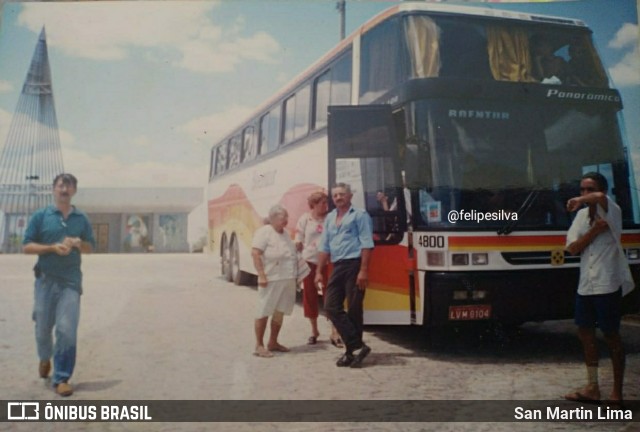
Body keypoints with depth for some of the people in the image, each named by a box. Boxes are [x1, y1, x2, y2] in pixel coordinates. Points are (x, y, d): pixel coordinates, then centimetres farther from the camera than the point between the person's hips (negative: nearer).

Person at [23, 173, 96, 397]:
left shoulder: (82, 219, 7)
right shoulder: (40, 216, 1)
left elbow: (90, 247, 14)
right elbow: (26, 246, -2)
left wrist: (78, 243, -8)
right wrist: (53, 247, -16)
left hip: (71, 280, 0)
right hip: (45, 279, 0)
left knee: (67, 330, -8)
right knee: (43, 327, 12)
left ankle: (61, 378, 1)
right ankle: (45, 358, 43)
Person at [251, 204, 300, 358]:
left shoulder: (285, 234, 16)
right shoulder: (264, 232, -9)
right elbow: (255, 254, -15)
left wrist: (295, 274, 17)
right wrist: (261, 275, -21)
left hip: (287, 280, 8)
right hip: (271, 280, -8)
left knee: (279, 313, 12)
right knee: (264, 313, -1)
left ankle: (273, 343, 23)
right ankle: (259, 345, 6)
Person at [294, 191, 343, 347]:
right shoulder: (305, 218, -1)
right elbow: (298, 243, 1)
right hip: (309, 261, 0)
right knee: (310, 296, 9)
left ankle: (334, 333, 5)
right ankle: (314, 331, 24)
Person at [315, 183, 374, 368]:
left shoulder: (359, 215, -1)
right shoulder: (330, 218, 18)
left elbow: (366, 244, -8)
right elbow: (324, 247, 19)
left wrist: (363, 270, -16)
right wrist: (319, 271, 13)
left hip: (354, 265, -7)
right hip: (337, 267, 7)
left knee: (354, 309, -2)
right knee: (331, 307, 0)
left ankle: (352, 350, 8)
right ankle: (357, 347, 2)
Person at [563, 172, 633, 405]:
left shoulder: (611, 212, -9)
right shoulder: (582, 216, 10)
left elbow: (600, 198, -34)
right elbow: (572, 248, 0)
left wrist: (580, 201, -17)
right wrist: (595, 231, -11)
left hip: (607, 285, -7)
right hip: (585, 285, 7)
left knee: (611, 336, 1)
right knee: (585, 333, 12)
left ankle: (617, 393, 11)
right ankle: (592, 387, 24)